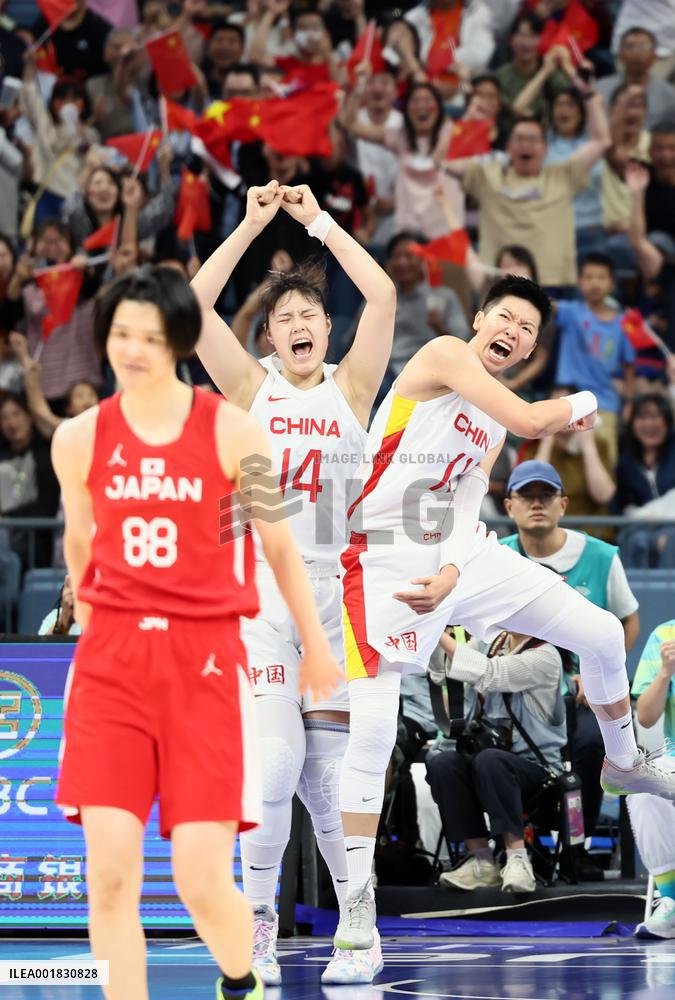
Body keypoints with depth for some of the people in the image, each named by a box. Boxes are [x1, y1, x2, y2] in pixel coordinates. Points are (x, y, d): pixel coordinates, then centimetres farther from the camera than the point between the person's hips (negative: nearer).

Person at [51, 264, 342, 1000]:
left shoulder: (232, 433, -2)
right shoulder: (79, 439, 3)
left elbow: (278, 544, 9)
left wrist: (315, 646, 16)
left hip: (206, 662, -2)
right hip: (112, 657, 2)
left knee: (203, 880, -5)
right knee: (110, 872, -8)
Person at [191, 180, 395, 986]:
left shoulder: (351, 389, 8)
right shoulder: (251, 388, 7)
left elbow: (383, 297, -4)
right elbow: (194, 303, -4)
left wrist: (319, 220, 2)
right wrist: (254, 223, 0)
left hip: (336, 587, 1)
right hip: (261, 589, -1)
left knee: (330, 770, -1)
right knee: (275, 762, -12)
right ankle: (258, 930, 3)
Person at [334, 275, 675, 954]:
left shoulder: (496, 422, 13)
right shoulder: (443, 354, -9)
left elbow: (468, 502, -1)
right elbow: (532, 421, -20)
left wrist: (450, 577, -20)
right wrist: (581, 404, 1)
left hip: (462, 553, 8)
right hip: (387, 559, -7)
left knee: (601, 634, 5)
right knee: (372, 727, -17)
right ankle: (357, 900, -9)